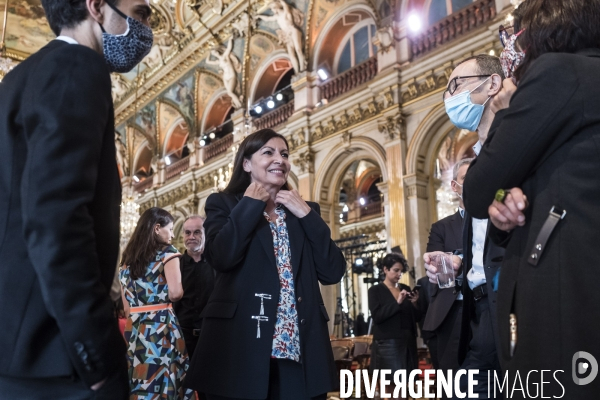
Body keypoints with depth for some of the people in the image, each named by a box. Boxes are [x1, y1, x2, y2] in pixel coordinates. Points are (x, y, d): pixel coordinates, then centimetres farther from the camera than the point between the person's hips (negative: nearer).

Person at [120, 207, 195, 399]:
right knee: (163, 381, 0)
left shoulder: (127, 256, 13)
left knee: (139, 384, 10)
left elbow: (125, 299, 14)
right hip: (161, 326, -6)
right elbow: (175, 292, -16)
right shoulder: (167, 252, -6)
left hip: (134, 326, 6)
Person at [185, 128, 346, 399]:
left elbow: (333, 273, 4)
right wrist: (251, 204, -5)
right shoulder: (223, 204, 6)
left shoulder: (304, 210, 15)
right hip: (240, 346, -3)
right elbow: (221, 258, -15)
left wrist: (307, 215, -2)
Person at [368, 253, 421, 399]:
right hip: (387, 344, -4)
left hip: (407, 342, 4)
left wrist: (414, 304, -7)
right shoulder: (375, 290, -2)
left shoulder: (405, 289, 11)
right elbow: (377, 316, -14)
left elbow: (416, 317, 12)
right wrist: (397, 302, -20)